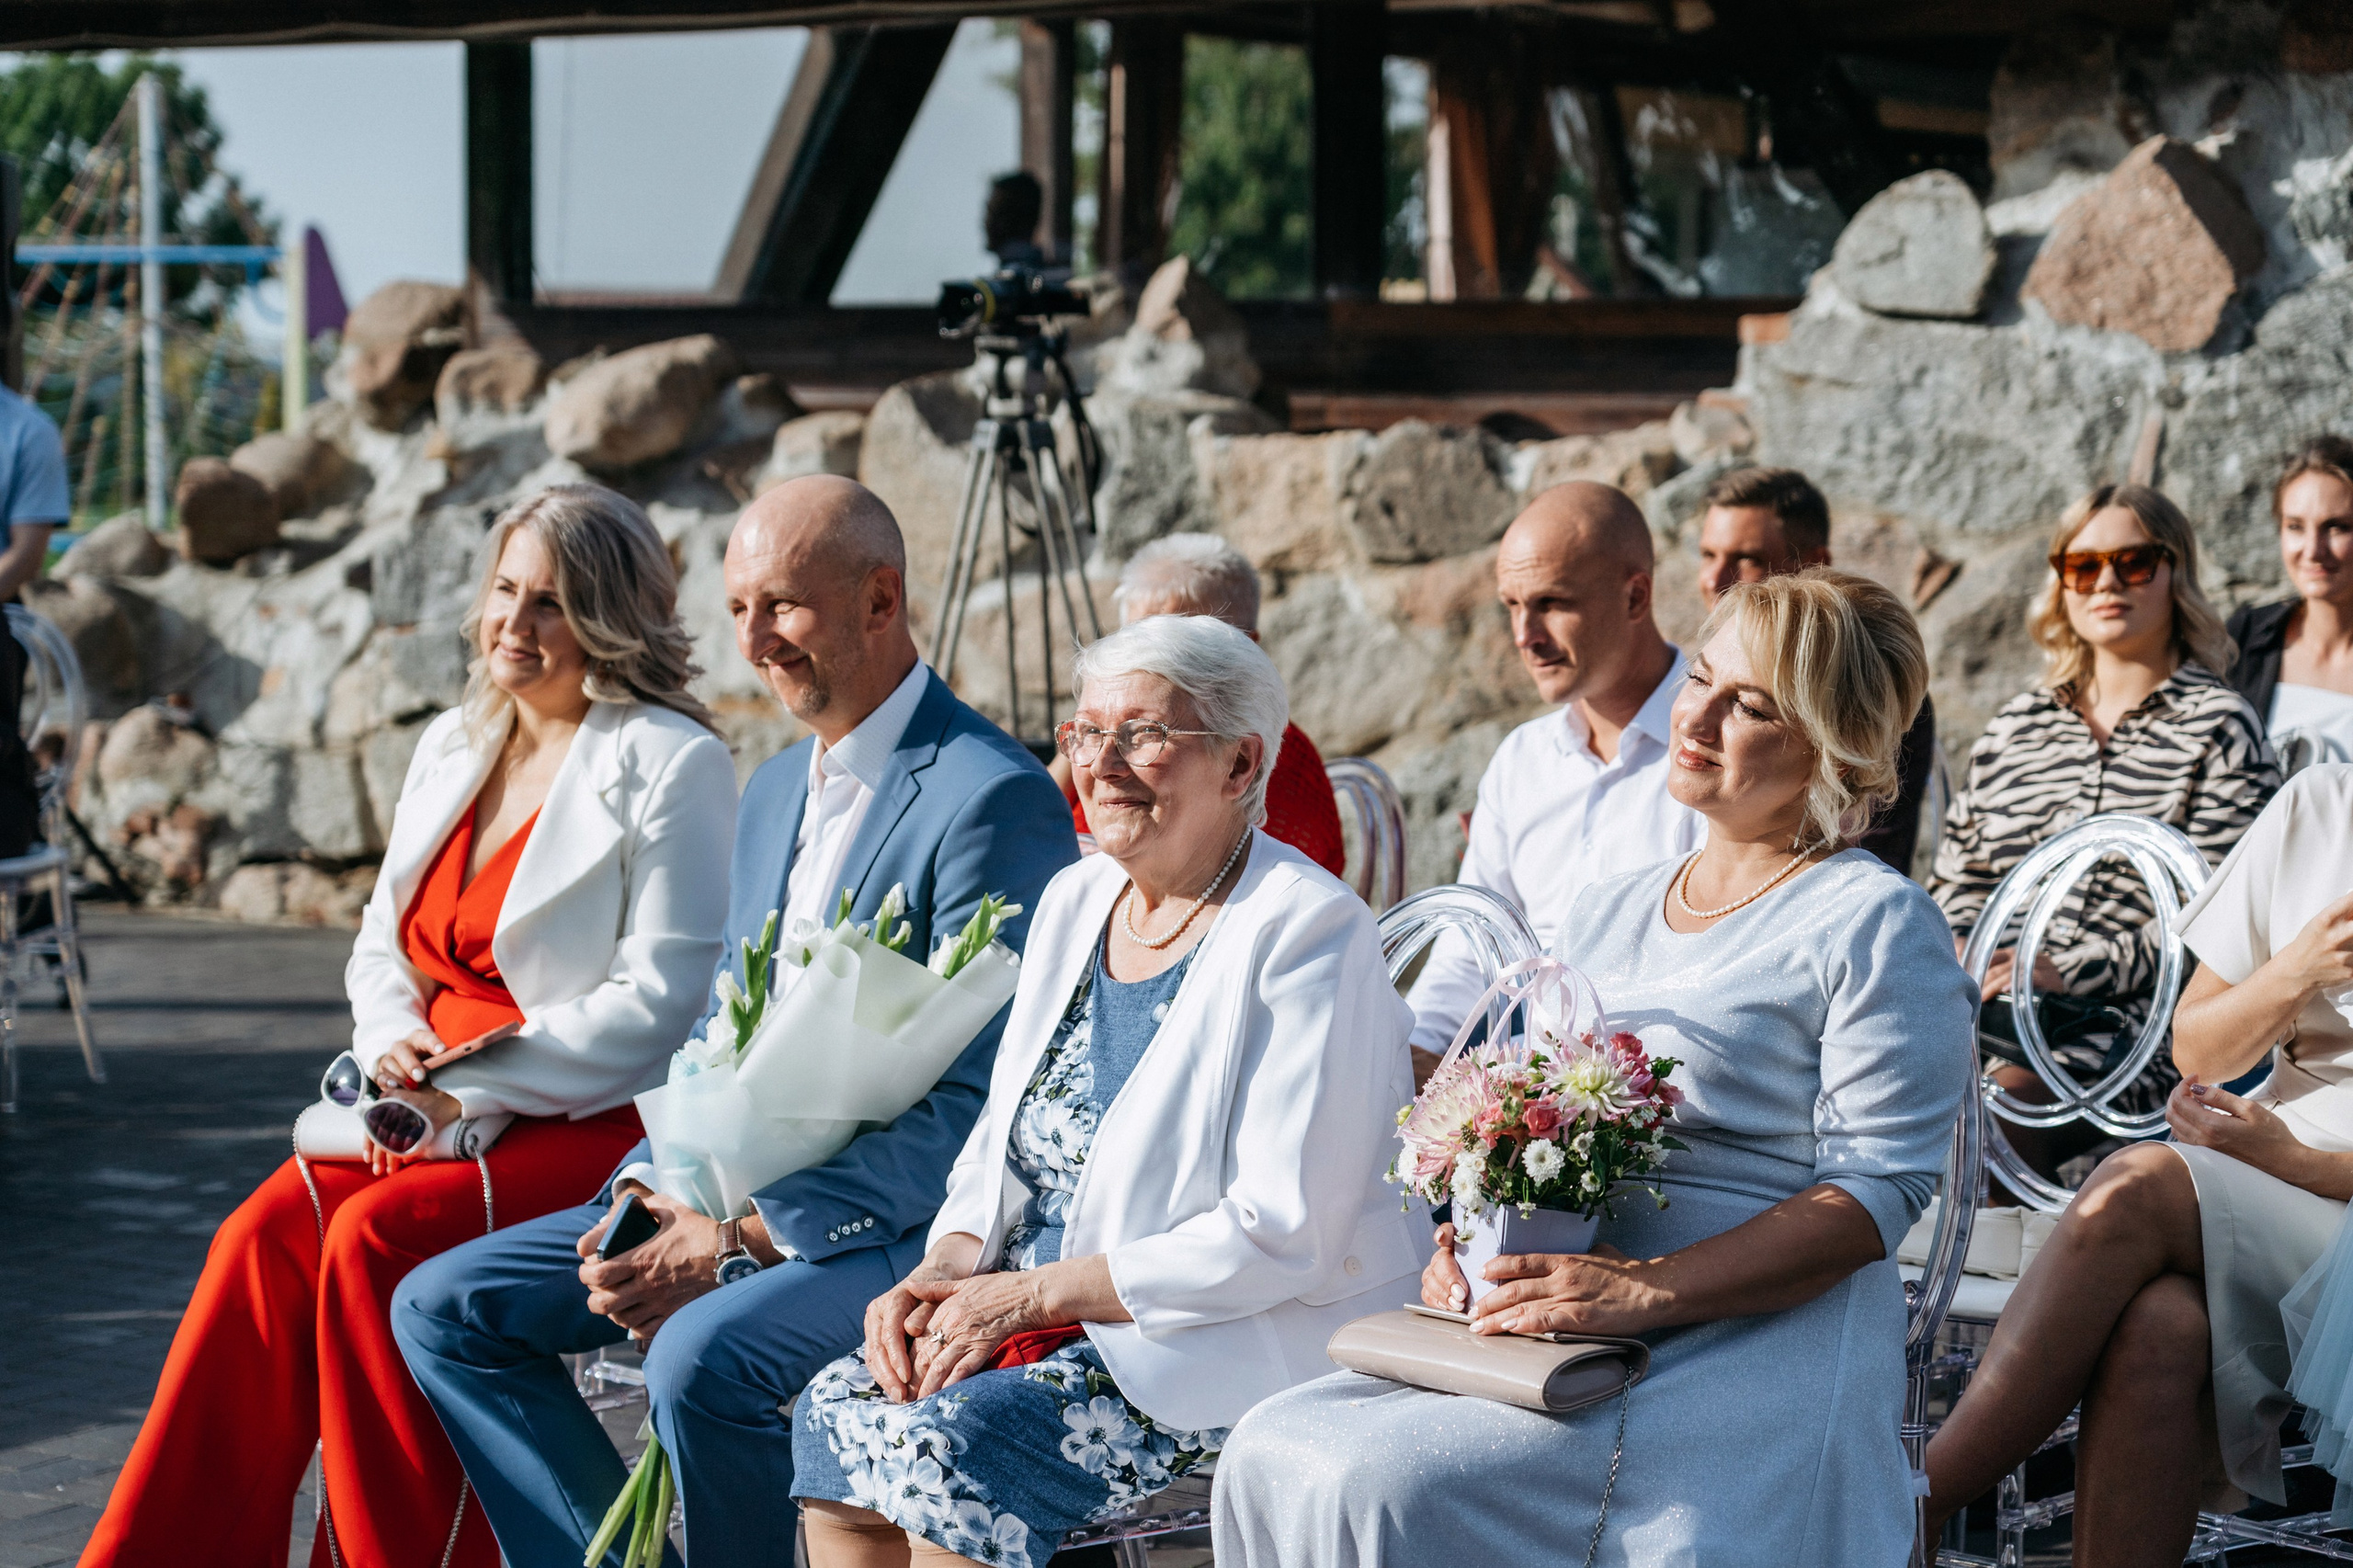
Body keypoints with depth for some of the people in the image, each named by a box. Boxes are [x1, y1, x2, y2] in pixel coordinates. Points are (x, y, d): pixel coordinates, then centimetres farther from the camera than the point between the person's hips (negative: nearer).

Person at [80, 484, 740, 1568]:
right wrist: (394, 1050, -1)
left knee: (374, 1238, -29)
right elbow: (382, 949, 22)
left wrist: (472, 1090, -16)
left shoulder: (670, 765, -5)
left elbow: (661, 999, -12)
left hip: (598, 1124, -6)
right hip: (434, 1111, 6)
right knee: (267, 1232, -21)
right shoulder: (451, 747, 18)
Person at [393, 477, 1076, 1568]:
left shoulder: (994, 802, -15)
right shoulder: (774, 790, 16)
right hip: (732, 1194, 9)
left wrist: (741, 1236, -22)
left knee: (702, 1358, -35)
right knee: (442, 1307, 0)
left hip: (905, 1221, -9)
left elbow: (976, 1108, -20)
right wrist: (648, 1190, -1)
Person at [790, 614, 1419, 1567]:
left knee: (949, 1446, -27)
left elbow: (1281, 1234, -19)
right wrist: (945, 1272, -5)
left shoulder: (1305, 934, -14)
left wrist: (1032, 1292, -18)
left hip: (1241, 1347, -8)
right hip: (1055, 1319, 8)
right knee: (835, 1413, -15)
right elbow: (1001, 1141, 18)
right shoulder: (1076, 899, 12)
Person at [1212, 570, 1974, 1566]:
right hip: (1561, 1336, 7)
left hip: (1749, 1350, -7)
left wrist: (1644, 1290, -21)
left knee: (1380, 1487, -25)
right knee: (1272, 1452, -15)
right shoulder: (1607, 915, 19)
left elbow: (1879, 1192, -12)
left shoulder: (1874, 924, -4)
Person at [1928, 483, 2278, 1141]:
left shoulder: (2219, 728, 4)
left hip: (2136, 1022, -5)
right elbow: (1956, 876, 25)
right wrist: (1959, 951, 2)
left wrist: (2069, 971, -14)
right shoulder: (2014, 727, 23)